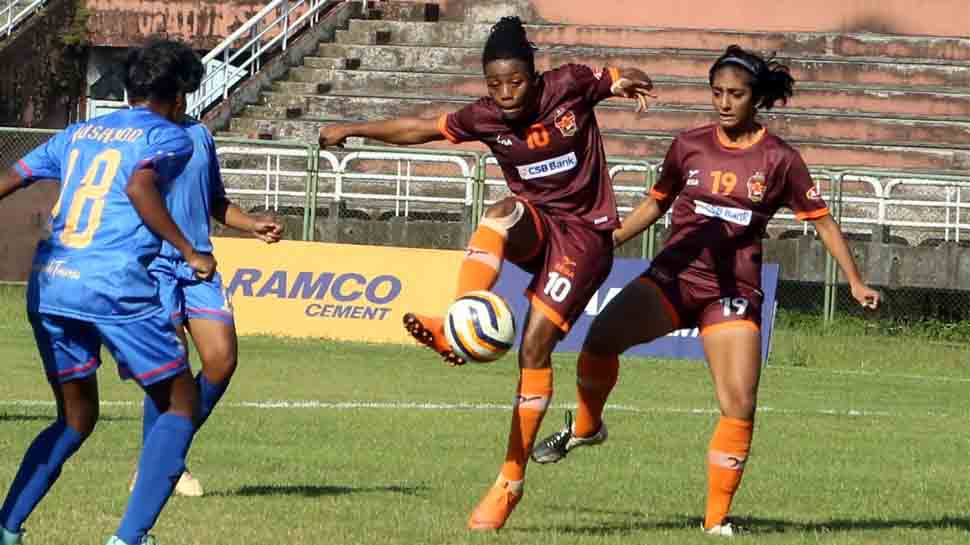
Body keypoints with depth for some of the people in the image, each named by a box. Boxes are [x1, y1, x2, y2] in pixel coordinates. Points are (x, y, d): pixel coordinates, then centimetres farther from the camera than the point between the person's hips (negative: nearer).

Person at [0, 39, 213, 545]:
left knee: (75, 417, 21)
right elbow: (139, 186, -15)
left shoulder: (78, 133, 21)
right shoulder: (171, 137, 5)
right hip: (115, 285, -6)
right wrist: (190, 252, -11)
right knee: (180, 405, 8)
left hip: (48, 282, 6)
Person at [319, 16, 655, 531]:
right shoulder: (486, 118, -5)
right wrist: (352, 130, 6)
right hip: (533, 230, 3)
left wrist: (630, 82, -24)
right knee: (503, 212, -34)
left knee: (535, 345, -16)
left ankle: (510, 482, -13)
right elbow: (418, 129, 6)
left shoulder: (568, 86, -12)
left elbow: (623, 80, 0)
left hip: (583, 235, -3)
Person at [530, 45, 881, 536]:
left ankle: (717, 518, 1)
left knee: (740, 407, -13)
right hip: (673, 275, 1)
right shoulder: (689, 146, 6)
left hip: (734, 291, -1)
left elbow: (821, 220, 8)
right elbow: (656, 204, 20)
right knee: (602, 335, -25)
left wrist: (855, 282, 3)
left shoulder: (779, 160, 1)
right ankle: (585, 428, 2)